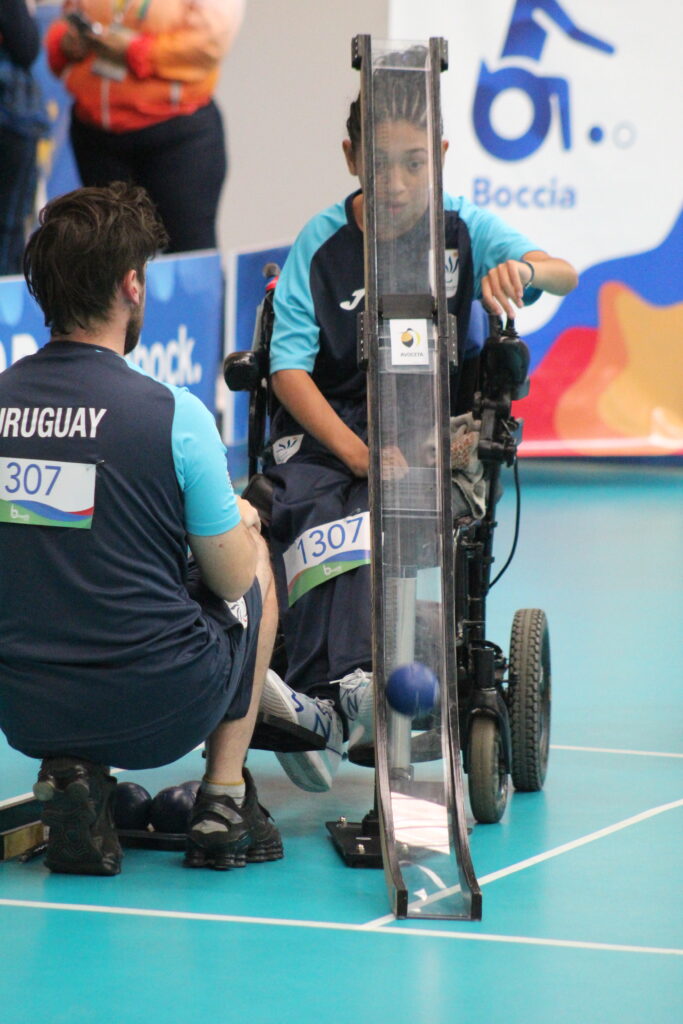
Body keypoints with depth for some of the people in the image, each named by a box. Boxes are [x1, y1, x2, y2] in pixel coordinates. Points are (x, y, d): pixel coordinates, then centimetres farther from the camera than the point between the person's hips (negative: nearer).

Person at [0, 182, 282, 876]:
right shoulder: (173, 415, -15)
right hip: (160, 711, -3)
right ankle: (223, 799, 22)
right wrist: (241, 521, 19)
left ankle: (71, 772, 11)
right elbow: (233, 580, -4)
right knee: (256, 555, 24)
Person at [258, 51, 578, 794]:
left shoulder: (464, 230, 3)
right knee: (304, 511, -32)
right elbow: (288, 369, -4)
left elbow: (564, 276, -12)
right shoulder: (321, 244, 2)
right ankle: (344, 691, -44)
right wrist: (360, 454, -19)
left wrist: (524, 268, -38)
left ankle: (325, 703, -44)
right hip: (329, 426, 1)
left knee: (369, 515, -32)